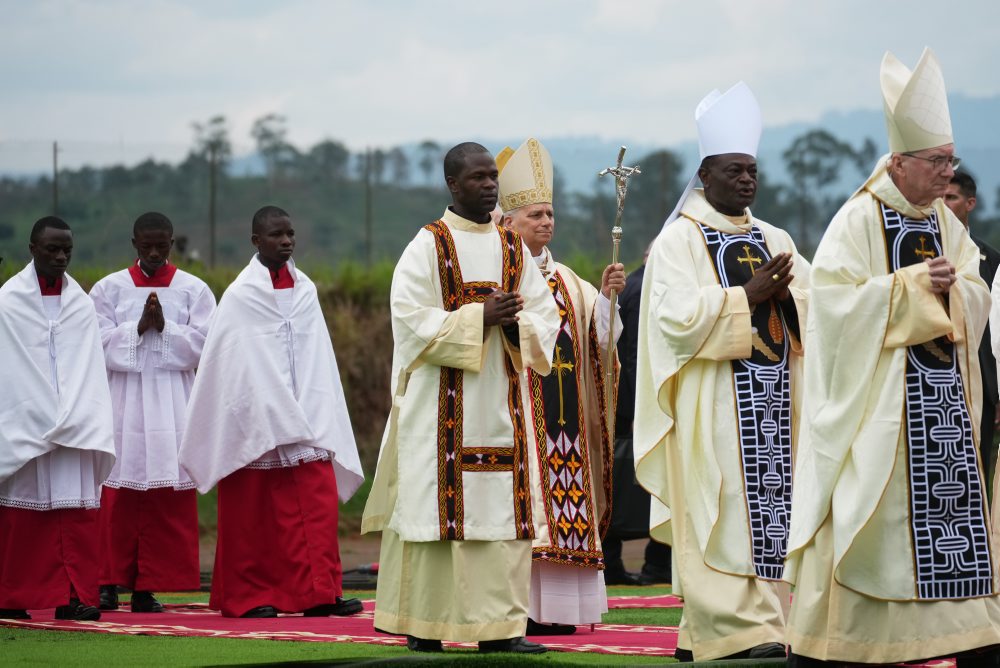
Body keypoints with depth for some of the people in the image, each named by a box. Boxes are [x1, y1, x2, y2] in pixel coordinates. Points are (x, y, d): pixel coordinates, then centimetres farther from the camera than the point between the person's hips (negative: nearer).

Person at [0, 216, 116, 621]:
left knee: (78, 510, -5)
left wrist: (90, 420, -1)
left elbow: (91, 372, 9)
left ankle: (74, 597, -5)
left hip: (75, 428, 3)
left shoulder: (80, 303, 11)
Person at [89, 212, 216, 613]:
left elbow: (203, 344, -2)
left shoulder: (193, 290, 7)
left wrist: (164, 326, -13)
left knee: (167, 496, -3)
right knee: (121, 492, -4)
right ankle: (109, 583, 1)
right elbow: (99, 343, -2)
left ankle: (147, 588, 0)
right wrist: (139, 327, -13)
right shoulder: (109, 289, 6)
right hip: (123, 401, 0)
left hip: (173, 402, 1)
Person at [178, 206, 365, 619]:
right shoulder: (240, 296, -4)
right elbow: (233, 364, -5)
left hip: (303, 421, 4)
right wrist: (271, 415, -9)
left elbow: (317, 360, 11)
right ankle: (248, 596, 11)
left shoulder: (304, 290, 10)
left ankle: (318, 595, -6)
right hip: (255, 425, -4)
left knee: (317, 504, -6)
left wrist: (318, 418, 5)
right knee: (252, 513, 2)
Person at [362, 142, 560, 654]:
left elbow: (545, 315, 11)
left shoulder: (513, 247, 13)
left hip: (500, 399, 5)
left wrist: (516, 323, -11)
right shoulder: (428, 246, -2)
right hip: (442, 401, -5)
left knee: (503, 508, 0)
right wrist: (480, 317, -18)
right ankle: (421, 625, 2)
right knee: (435, 507, -5)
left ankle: (499, 625, 2)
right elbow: (411, 319, -11)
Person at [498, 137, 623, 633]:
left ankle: (555, 608, 4)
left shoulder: (566, 279, 18)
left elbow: (595, 336, 9)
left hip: (565, 413, 7)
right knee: (524, 493, -11)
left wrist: (606, 296, -6)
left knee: (566, 495, 2)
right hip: (518, 405, -7)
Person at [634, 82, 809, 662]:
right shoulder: (679, 239, -1)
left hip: (772, 400, 6)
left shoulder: (774, 240, 17)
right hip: (711, 405, -6)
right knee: (723, 516, -11)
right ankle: (736, 631, -14)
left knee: (767, 512, 2)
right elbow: (676, 317, -14)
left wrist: (785, 294, -11)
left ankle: (703, 634, 6)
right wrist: (748, 295, -17)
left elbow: (814, 314, 10)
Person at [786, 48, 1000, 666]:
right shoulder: (859, 219, -8)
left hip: (942, 387, 6)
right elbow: (836, 295, -17)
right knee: (863, 503, -6)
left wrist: (950, 288, -13)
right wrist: (912, 284, -17)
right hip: (875, 390, -6)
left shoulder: (945, 223, 12)